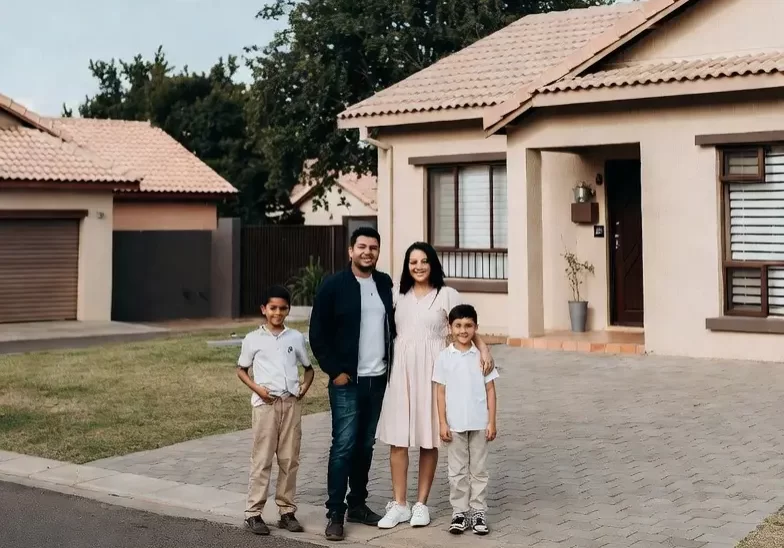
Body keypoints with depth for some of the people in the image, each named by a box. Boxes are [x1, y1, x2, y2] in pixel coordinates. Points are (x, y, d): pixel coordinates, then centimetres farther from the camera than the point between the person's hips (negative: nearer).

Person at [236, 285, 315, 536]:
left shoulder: (296, 337, 8)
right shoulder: (253, 339, 2)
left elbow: (308, 368, 18)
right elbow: (241, 369, 8)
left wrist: (305, 387, -1)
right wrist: (257, 388, -8)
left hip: (291, 403, 3)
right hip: (266, 403, -2)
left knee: (289, 459, 6)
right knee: (262, 459, -1)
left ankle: (287, 511, 14)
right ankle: (253, 513, 5)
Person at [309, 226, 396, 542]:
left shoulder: (385, 284, 8)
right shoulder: (333, 286, -6)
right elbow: (318, 335, -6)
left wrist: (393, 365, 8)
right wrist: (334, 371, -10)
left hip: (378, 379, 5)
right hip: (347, 380, -4)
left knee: (366, 445, 11)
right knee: (344, 444, -7)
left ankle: (357, 505, 21)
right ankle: (335, 514, -1)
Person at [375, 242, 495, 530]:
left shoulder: (446, 294, 0)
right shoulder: (398, 295, 10)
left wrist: (484, 347, -22)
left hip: (431, 369, -3)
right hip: (401, 369, 3)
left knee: (428, 439, 2)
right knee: (397, 438, 0)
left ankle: (421, 504, 13)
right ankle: (399, 504, 8)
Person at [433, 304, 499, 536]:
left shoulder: (482, 356, -1)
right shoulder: (444, 357, -2)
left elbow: (490, 390, 2)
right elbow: (441, 392, 0)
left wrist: (492, 422, -2)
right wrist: (442, 423, -5)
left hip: (479, 423, 0)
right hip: (455, 424, 0)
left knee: (479, 469, 8)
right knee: (457, 471, 8)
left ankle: (478, 512, 15)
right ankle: (459, 512, 16)